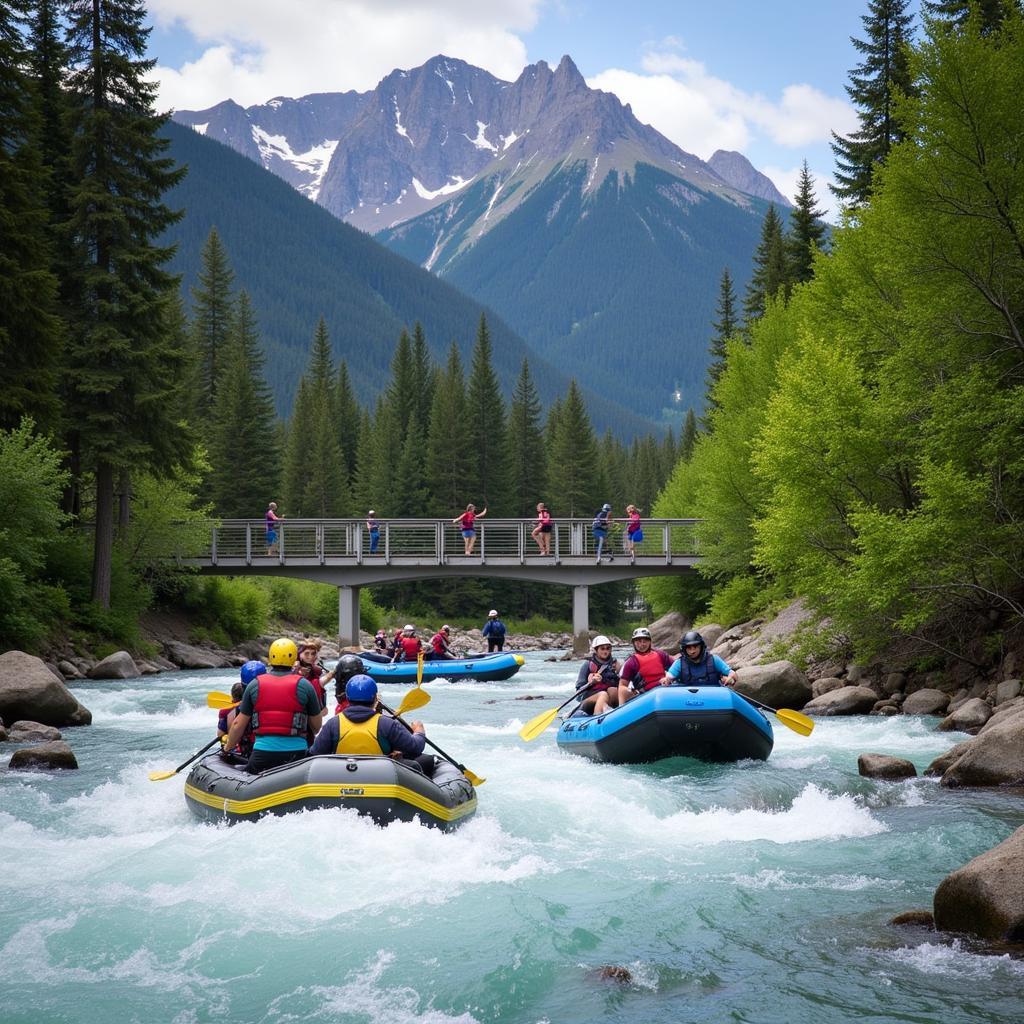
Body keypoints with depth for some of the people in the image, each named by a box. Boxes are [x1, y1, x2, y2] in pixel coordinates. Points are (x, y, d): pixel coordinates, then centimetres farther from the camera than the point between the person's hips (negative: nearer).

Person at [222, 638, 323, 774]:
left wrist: (228, 747, 25)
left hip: (262, 752, 1)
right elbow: (317, 726, 7)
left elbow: (239, 724, 8)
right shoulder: (304, 685, -1)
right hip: (295, 751, -1)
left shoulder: (255, 685, 3)